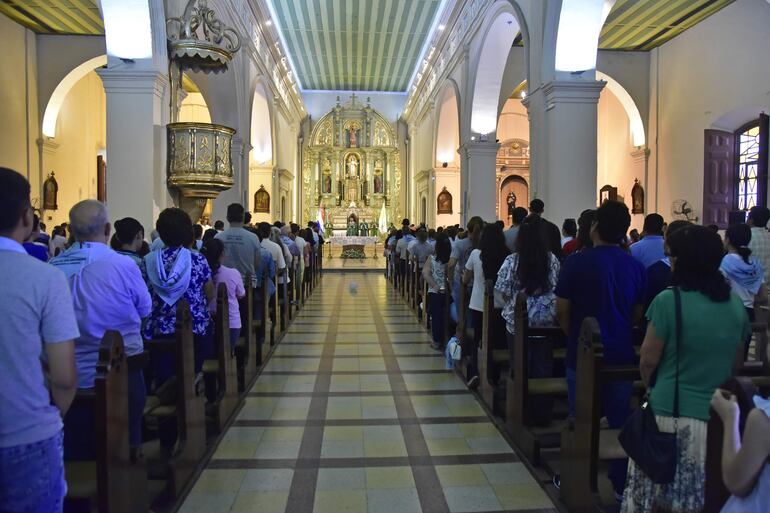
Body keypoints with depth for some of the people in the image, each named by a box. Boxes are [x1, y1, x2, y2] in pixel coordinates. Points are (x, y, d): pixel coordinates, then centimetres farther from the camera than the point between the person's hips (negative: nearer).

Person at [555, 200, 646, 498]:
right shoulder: (636, 266, -1)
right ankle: (622, 484, 25)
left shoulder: (577, 262, -13)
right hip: (621, 354, 3)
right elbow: (638, 314, 8)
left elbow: (562, 310, -8)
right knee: (620, 419, 14)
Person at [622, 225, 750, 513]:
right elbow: (736, 362, 14)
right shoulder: (736, 305, 3)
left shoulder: (668, 301, -14)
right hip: (720, 417, 5)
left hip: (671, 414, -5)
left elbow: (648, 361, -8)